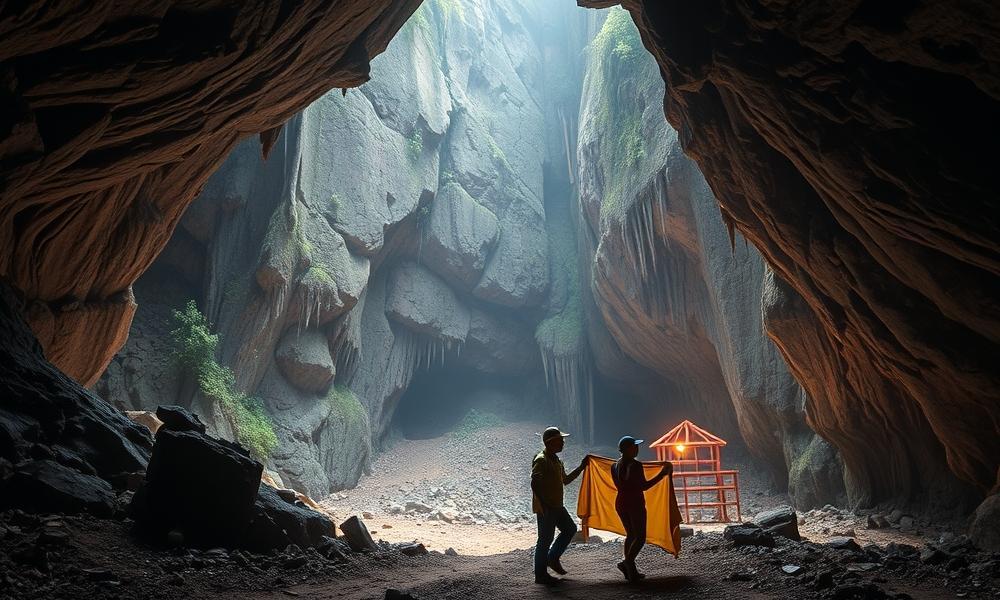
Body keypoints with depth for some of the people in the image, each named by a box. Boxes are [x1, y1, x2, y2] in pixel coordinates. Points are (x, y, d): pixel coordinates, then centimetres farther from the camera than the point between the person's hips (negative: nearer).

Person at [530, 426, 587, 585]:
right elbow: (534, 484, -24)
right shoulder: (541, 460, -17)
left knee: (570, 528, 16)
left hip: (557, 506, 10)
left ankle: (552, 559, 25)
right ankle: (540, 575, 9)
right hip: (545, 508, -10)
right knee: (545, 539, -2)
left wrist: (581, 467, 18)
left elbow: (565, 480, 24)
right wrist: (543, 506, -27)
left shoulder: (556, 460, 14)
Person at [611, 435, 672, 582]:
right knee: (640, 537, 0)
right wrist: (662, 474, -14)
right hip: (635, 504, -8)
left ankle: (630, 570, 14)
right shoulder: (635, 465, -17)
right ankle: (627, 563, -17)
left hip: (620, 503, 8)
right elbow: (644, 486, -17)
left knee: (630, 535, 17)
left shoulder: (615, 465, 6)